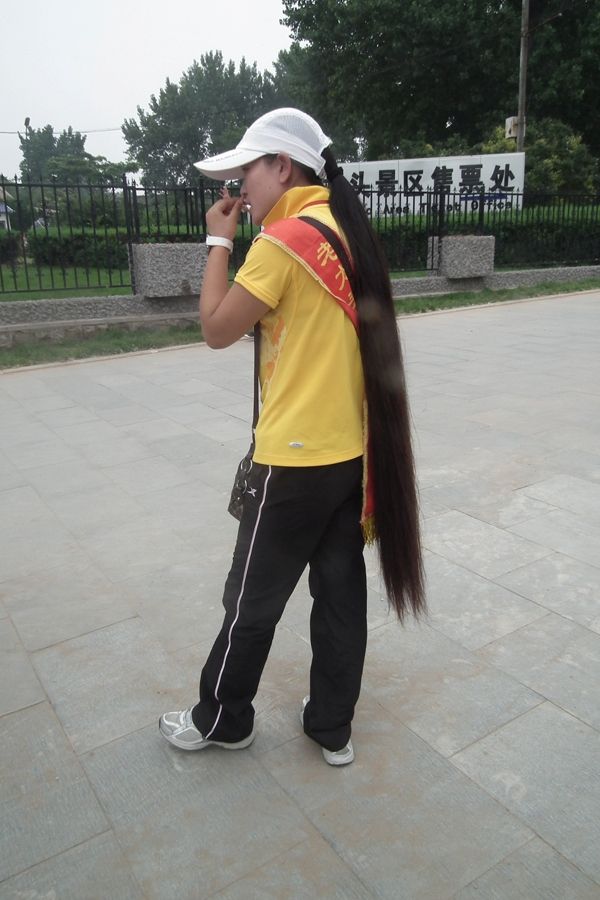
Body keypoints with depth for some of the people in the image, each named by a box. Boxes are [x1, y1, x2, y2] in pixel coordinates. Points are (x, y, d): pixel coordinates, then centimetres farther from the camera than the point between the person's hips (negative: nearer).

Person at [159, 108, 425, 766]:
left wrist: (219, 241, -2)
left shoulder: (281, 240, -15)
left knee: (253, 599, 10)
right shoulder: (345, 232, 10)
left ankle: (221, 721, 32)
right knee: (341, 593, 15)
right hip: (354, 451, 8)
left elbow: (217, 330, -8)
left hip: (296, 459, -8)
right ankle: (333, 728, 32)